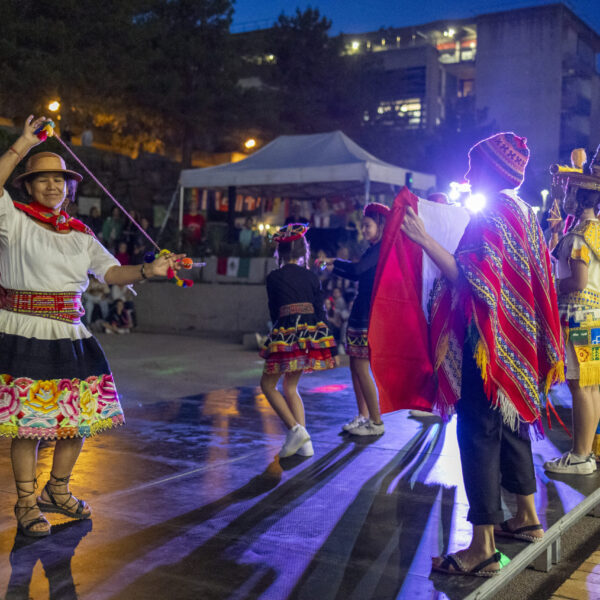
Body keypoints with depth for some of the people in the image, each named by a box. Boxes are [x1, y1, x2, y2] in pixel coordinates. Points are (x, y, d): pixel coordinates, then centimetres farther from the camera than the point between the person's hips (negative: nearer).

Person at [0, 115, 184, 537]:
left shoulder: (80, 234, 15)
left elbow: (111, 271, 9)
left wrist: (149, 271, -7)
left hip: (70, 336, 6)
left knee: (82, 416, 10)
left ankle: (58, 490, 31)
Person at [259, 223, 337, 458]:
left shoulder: (274, 277, 0)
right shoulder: (311, 277, 10)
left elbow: (274, 310, 6)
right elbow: (320, 311, 8)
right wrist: (331, 349, 11)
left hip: (286, 333, -5)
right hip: (312, 332, 5)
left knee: (268, 384, 9)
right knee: (290, 387, 17)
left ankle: (295, 429, -8)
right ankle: (305, 443, 10)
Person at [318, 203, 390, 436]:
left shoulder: (382, 248, -12)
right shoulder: (373, 250, 18)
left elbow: (356, 269, -23)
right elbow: (357, 275, 26)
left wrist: (334, 261, -7)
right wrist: (332, 267, 20)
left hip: (371, 314, -10)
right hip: (361, 310, 10)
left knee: (361, 367, -9)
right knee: (355, 365, 12)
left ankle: (376, 423, -2)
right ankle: (363, 416, 21)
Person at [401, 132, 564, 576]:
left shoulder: (491, 216, -15)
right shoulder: (525, 214, 13)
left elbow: (472, 279, -25)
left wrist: (426, 240, -26)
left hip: (489, 345, -10)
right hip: (517, 343, 10)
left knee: (478, 436, -7)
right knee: (510, 426, 20)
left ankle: (483, 549, -5)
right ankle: (527, 518, 32)